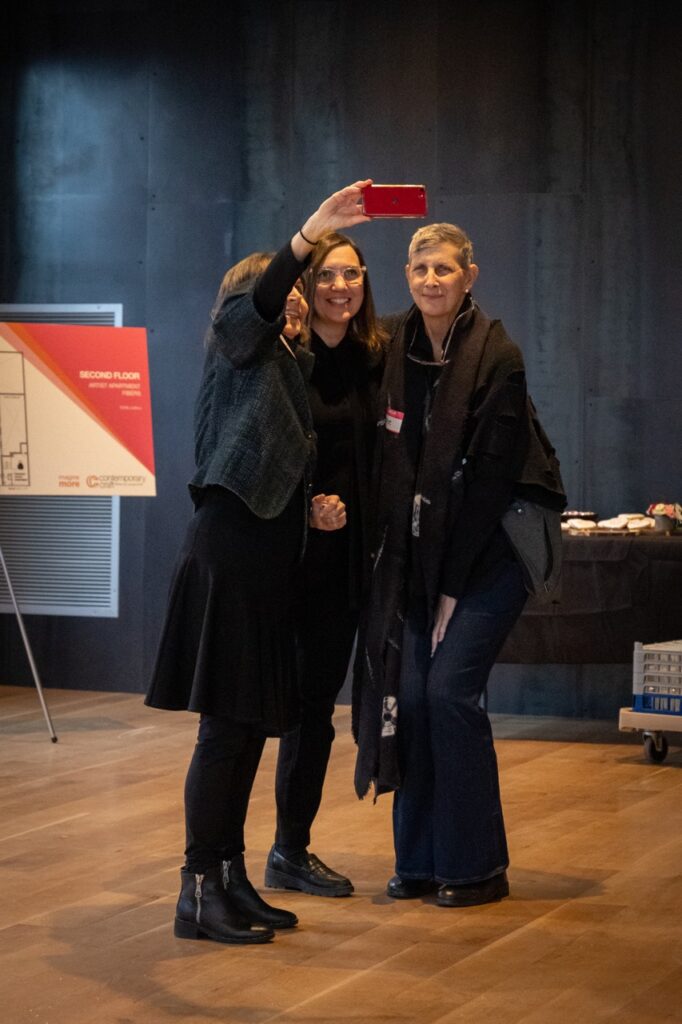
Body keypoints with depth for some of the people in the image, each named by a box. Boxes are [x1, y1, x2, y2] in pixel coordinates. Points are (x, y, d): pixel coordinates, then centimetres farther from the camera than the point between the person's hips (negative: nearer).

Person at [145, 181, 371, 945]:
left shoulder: (292, 366, 22)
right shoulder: (238, 339, 0)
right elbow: (259, 302, -24)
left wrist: (317, 507, 6)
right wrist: (309, 235, -39)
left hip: (271, 558, 8)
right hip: (229, 547, -8)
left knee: (252, 723, 9)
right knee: (226, 723, -8)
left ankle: (229, 877, 16)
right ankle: (198, 891, -5)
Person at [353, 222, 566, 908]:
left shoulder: (497, 358, -12)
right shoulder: (394, 349, 3)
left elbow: (492, 477, -14)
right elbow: (390, 467, 8)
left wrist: (455, 585, -13)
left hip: (488, 552, -5)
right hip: (418, 555, 5)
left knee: (450, 690, -12)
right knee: (410, 694, -1)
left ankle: (477, 865, -1)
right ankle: (419, 861, 9)